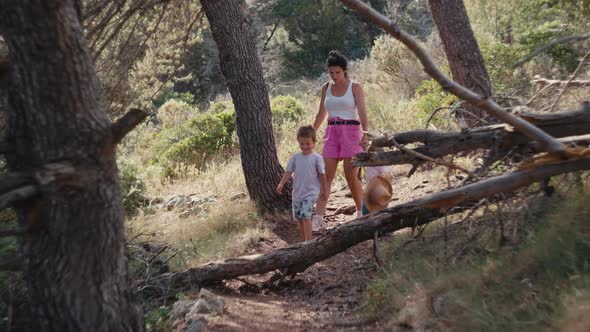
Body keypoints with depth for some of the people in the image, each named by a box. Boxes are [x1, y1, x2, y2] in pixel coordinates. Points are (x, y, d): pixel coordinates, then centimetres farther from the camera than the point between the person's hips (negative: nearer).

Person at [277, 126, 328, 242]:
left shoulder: (317, 158, -6)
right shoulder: (295, 157, 3)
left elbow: (322, 175, 0)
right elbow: (288, 171, 2)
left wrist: (324, 190, 5)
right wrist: (281, 184, -12)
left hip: (311, 192, -5)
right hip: (297, 193, 5)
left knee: (305, 216, -18)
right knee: (298, 218, 11)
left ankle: (308, 242, -15)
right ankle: (304, 240, 25)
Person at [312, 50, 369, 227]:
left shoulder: (355, 87, -1)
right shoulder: (326, 88, 11)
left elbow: (362, 113, -8)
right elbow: (321, 114, 20)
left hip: (351, 131, -3)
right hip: (332, 133, 4)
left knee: (351, 175, -4)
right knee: (326, 176, -4)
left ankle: (361, 211, 16)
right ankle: (318, 216, -7)